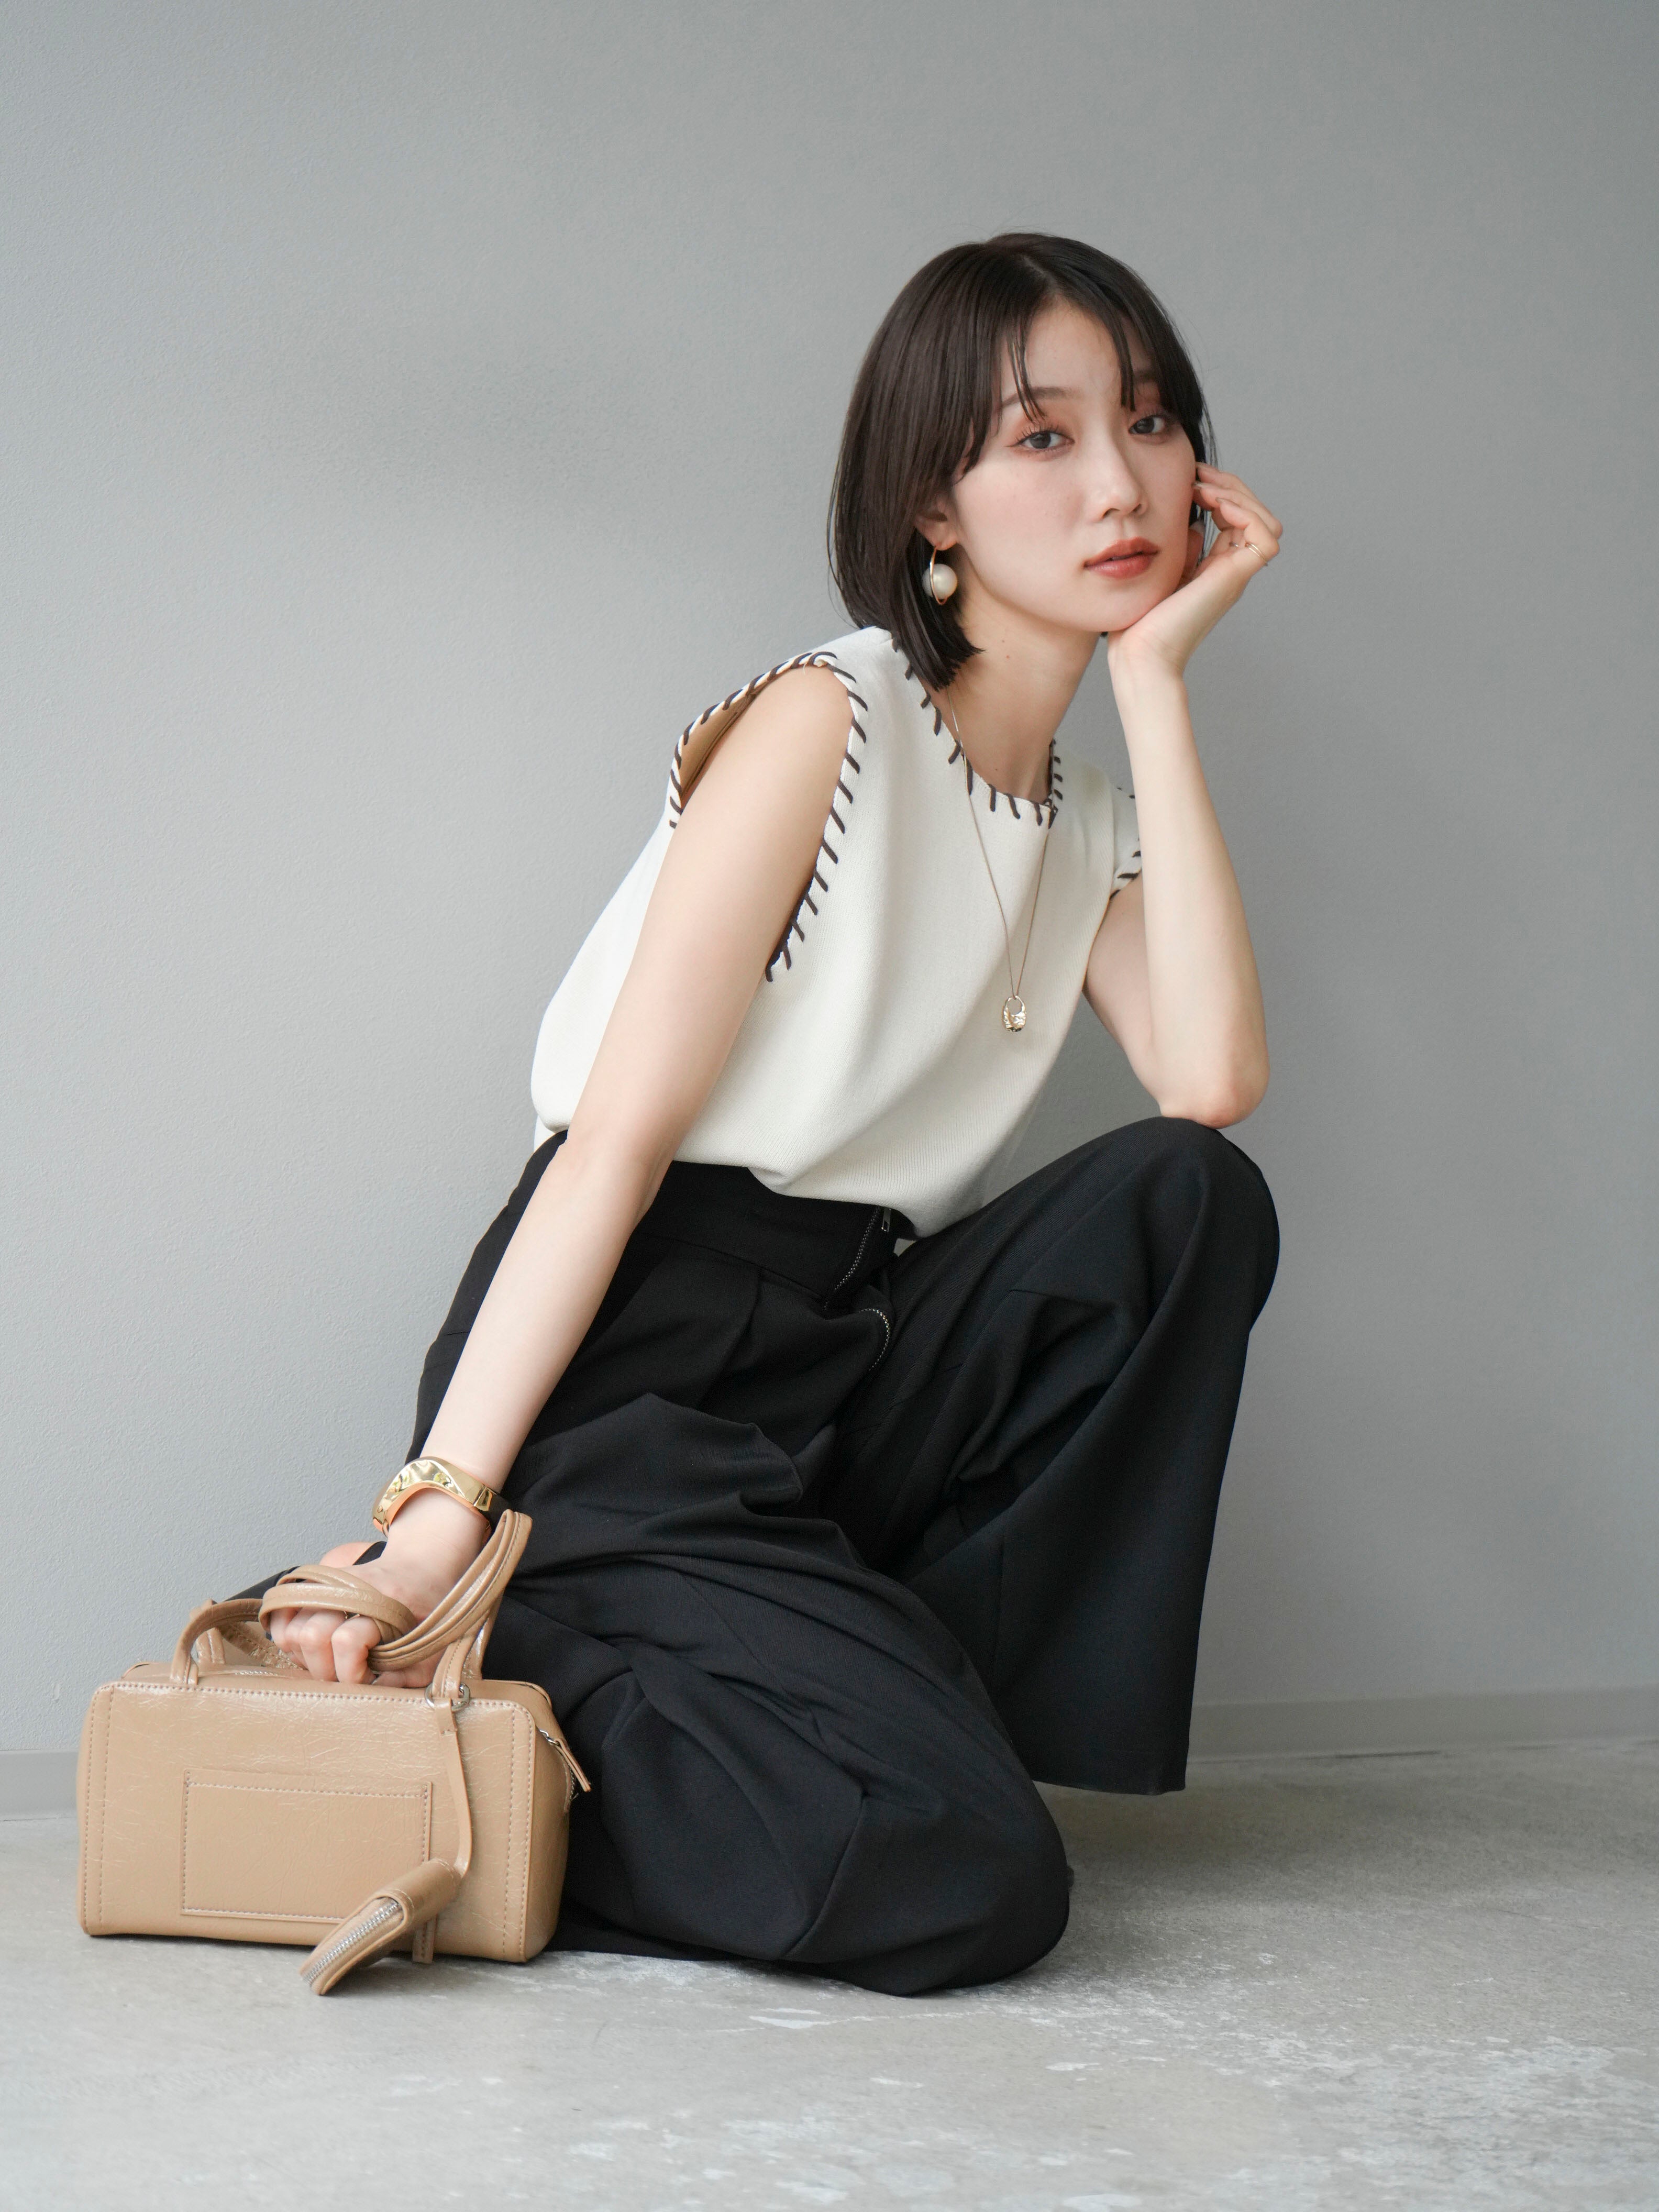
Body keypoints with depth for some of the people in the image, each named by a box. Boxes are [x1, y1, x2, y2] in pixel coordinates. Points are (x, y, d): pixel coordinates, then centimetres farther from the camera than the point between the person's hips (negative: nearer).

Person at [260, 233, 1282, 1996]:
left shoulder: (1091, 821, 15)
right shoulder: (830, 724, -7)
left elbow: (1213, 1083, -8)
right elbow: (617, 1137, -14)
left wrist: (1155, 676, -4)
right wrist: (439, 1507, -23)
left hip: (850, 1368, 7)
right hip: (626, 1376, -7)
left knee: (1186, 1200, -16)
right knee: (959, 1887, -23)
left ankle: (911, 1696, -6)